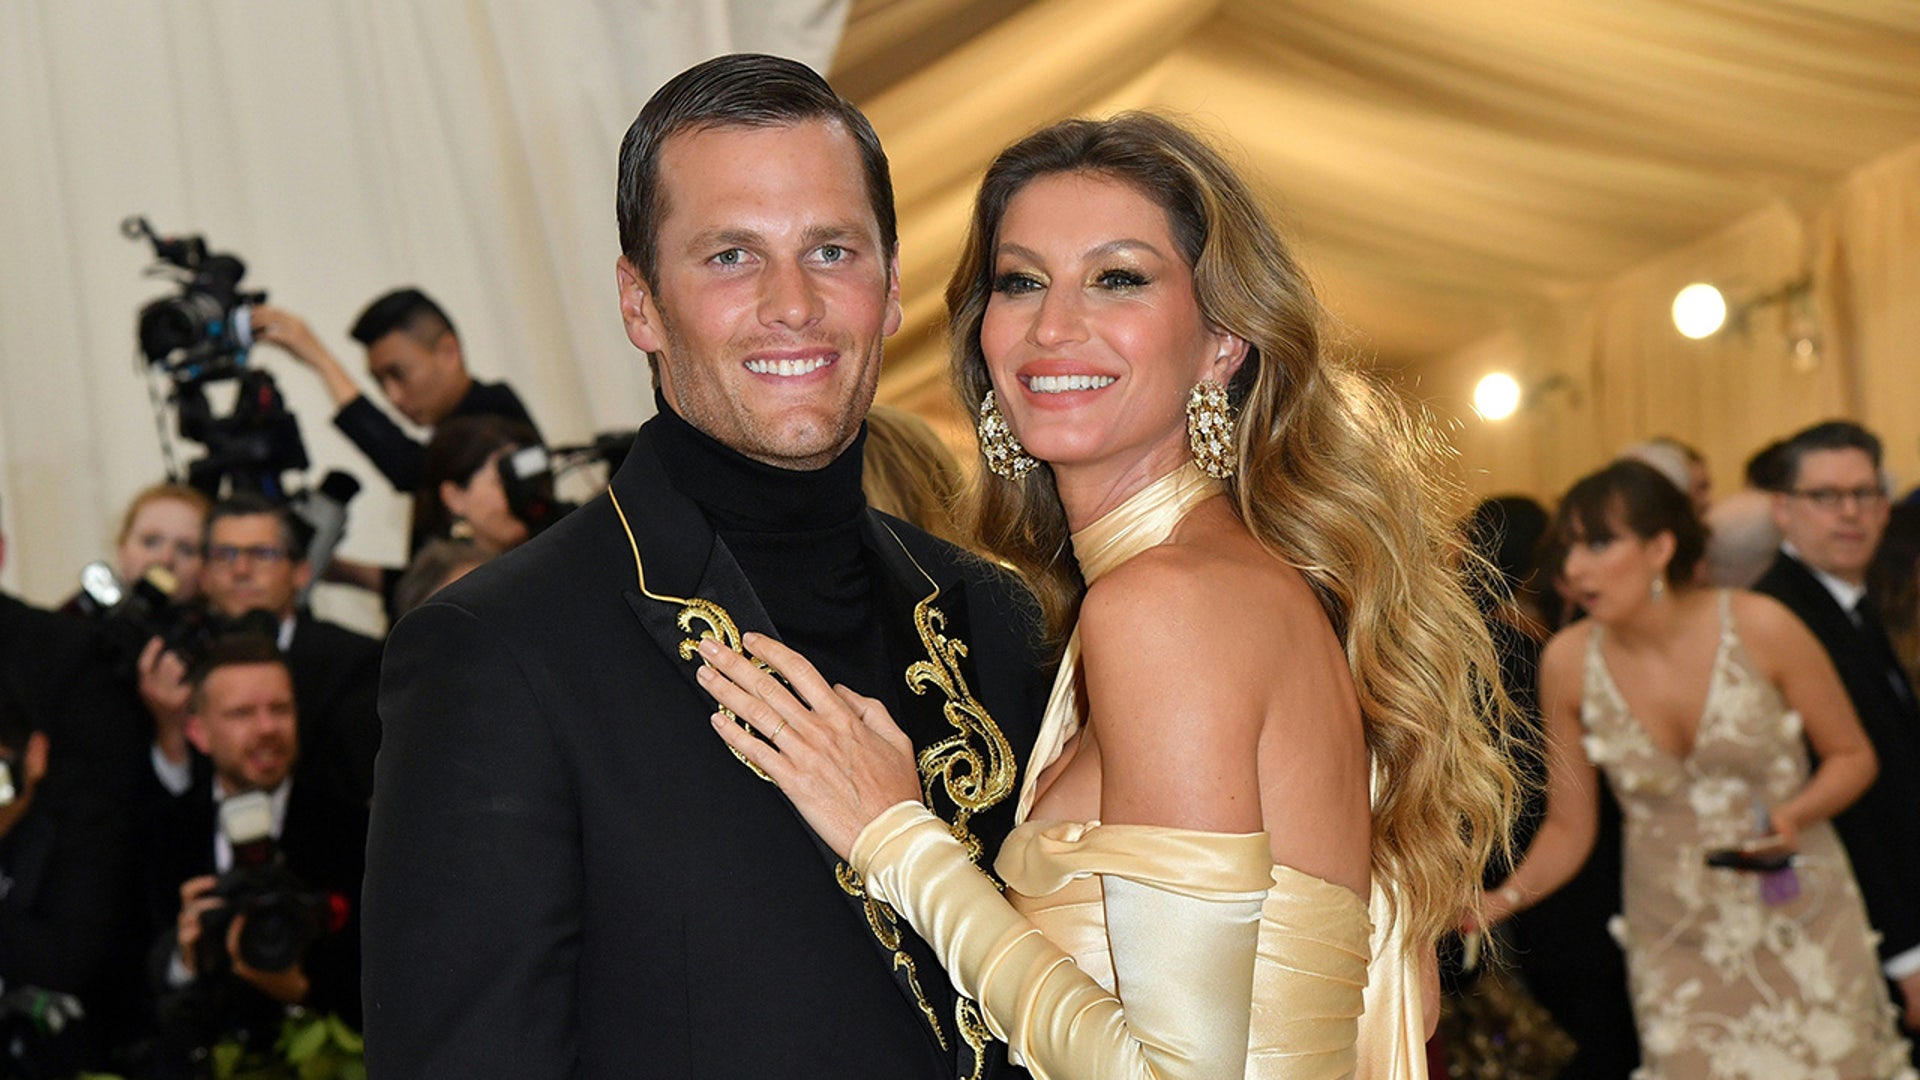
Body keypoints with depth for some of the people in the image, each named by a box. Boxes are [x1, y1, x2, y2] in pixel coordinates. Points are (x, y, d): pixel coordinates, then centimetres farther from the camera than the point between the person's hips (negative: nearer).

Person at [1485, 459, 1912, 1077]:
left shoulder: (1759, 627, -12)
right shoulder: (1568, 662, -7)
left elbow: (1852, 755, 0)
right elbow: (1568, 828, 0)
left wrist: (1793, 817, -19)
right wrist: (1507, 898, -17)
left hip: (1803, 926, -1)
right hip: (1678, 949, 1)